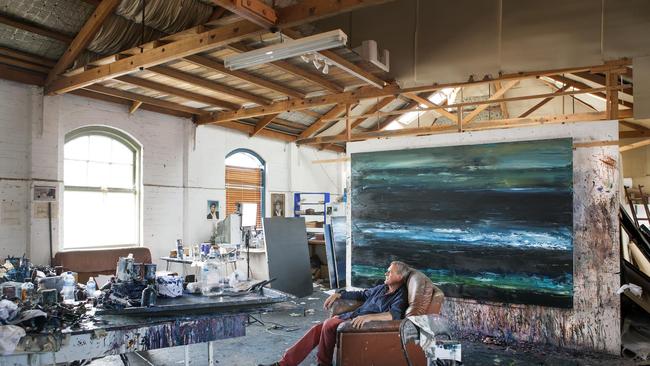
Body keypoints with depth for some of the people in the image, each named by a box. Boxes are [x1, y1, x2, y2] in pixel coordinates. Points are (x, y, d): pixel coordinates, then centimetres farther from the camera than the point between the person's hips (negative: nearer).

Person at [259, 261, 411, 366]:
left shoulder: (400, 296, -10)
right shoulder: (382, 288, 16)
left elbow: (395, 315, -30)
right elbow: (362, 294, 30)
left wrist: (369, 317, -43)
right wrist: (338, 294, 22)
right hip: (350, 317, 8)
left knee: (329, 323, -27)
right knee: (317, 329, -7)